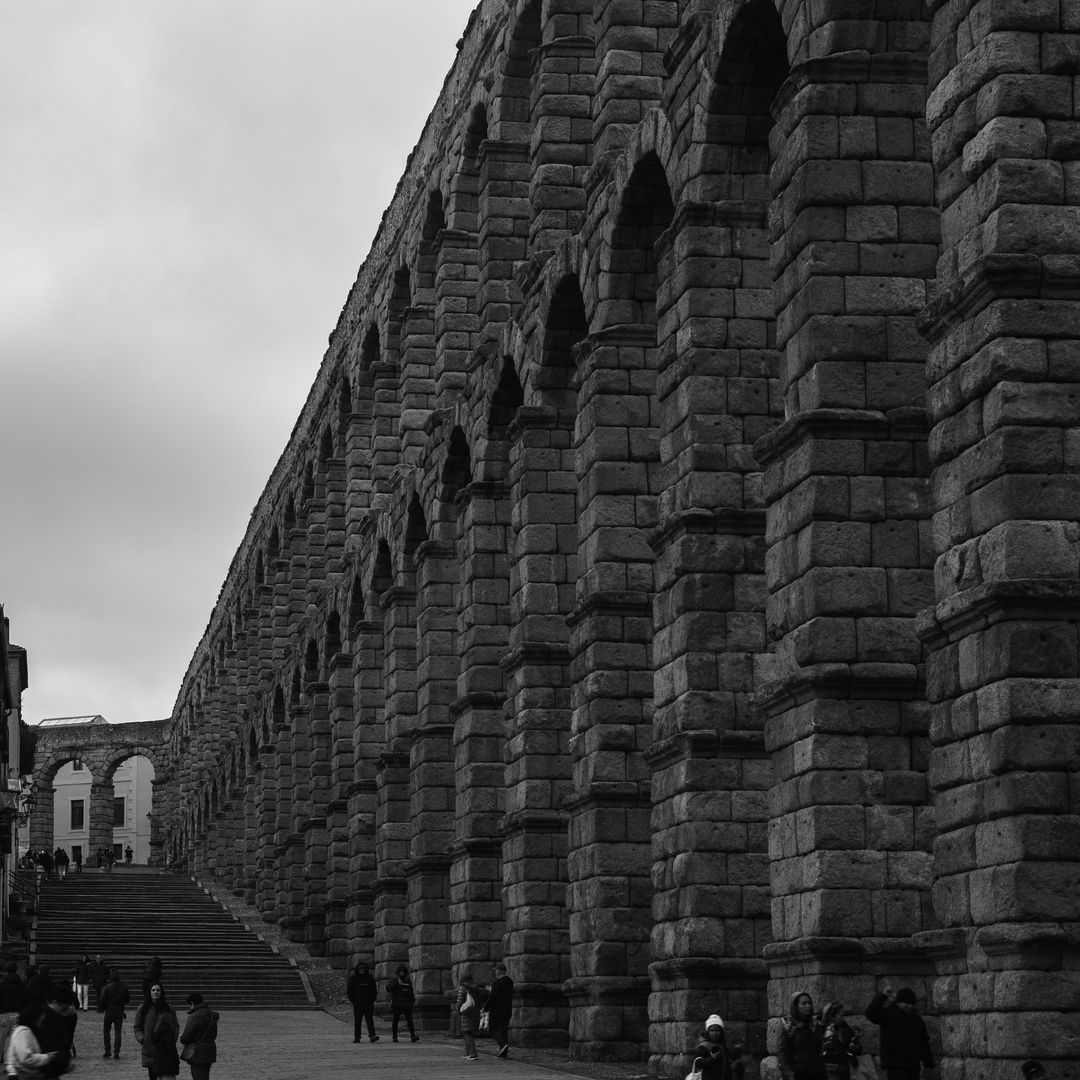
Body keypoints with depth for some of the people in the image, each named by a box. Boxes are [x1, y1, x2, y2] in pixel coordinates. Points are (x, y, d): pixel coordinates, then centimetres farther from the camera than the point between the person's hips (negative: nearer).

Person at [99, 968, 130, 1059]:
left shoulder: (107, 987, -11)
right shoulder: (124, 987, -4)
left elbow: (102, 1000, -9)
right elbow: (127, 999, 4)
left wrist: (105, 1008, 8)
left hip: (109, 1011, -2)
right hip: (120, 1012, 2)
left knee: (106, 1031, 13)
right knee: (118, 1032, 5)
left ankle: (107, 1051, 5)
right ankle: (116, 1052, 0)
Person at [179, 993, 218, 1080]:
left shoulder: (195, 1017, -16)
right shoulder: (211, 1015, 11)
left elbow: (185, 1038, -15)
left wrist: (182, 1038, 8)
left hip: (198, 1054, -9)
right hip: (210, 1052, 9)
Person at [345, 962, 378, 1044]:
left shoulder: (370, 978, 10)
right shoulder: (353, 978, 4)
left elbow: (374, 990, 15)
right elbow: (349, 991, 4)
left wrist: (372, 1000, 2)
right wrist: (353, 1001, -4)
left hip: (368, 1003, 1)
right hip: (358, 1003, -1)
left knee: (370, 1019, -7)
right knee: (357, 1021, 1)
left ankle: (372, 1035, -14)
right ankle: (356, 1037, 5)